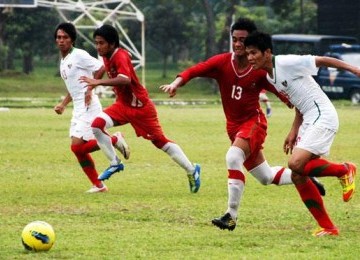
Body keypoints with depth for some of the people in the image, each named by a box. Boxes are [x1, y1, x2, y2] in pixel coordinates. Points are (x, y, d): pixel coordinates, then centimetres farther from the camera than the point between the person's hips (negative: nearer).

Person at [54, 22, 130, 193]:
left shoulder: (79, 55, -11)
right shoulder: (63, 61, 17)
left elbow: (101, 68, -18)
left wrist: (90, 89, -19)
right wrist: (63, 104, 16)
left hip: (89, 107, -9)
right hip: (78, 109, 9)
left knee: (77, 146, -16)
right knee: (78, 149, 4)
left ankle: (114, 140, 0)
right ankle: (98, 185, 11)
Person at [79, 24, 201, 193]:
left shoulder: (120, 56, -25)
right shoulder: (107, 57, 1)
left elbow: (125, 79, -44)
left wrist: (98, 82, -50)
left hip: (140, 106, -8)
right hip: (122, 105, 8)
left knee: (160, 141, 2)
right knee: (97, 125, -14)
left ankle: (191, 170, 17)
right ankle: (115, 164, -3)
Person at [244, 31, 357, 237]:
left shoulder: (287, 63, -14)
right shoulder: (270, 77, 13)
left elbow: (322, 60, -12)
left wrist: (353, 69, -17)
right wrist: (294, 131, 14)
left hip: (323, 117, -9)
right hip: (309, 121, 9)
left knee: (296, 164, -23)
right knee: (297, 176, 2)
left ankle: (344, 170, 1)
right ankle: (327, 227, 7)